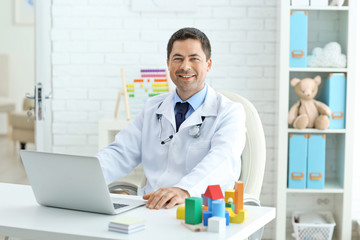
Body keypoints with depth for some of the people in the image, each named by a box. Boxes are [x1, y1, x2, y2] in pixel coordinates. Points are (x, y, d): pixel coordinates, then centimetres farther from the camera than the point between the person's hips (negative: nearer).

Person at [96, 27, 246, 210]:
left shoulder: (230, 112, 3)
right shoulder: (152, 109, 19)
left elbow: (224, 160, -17)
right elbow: (121, 153, 10)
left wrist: (184, 189, -38)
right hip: (150, 207, 4)